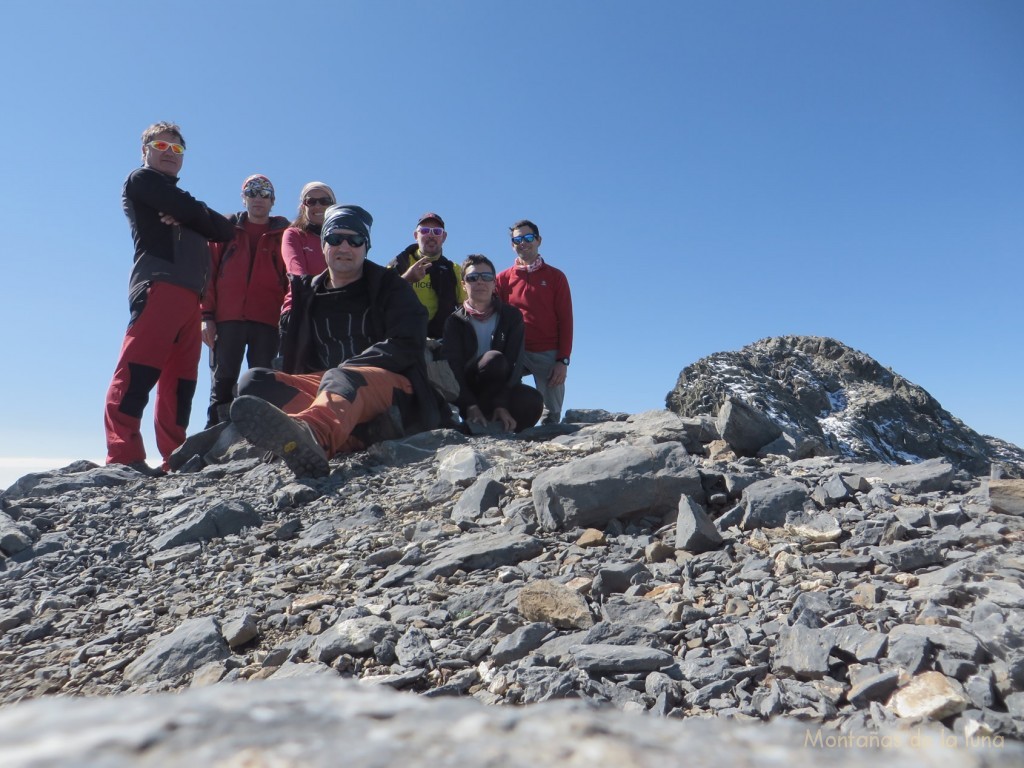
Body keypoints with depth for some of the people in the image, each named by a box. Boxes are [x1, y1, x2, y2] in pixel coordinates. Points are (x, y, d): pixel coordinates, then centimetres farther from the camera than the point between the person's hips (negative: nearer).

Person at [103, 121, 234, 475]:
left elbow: (226, 231, 17)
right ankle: (123, 456, -25)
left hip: (189, 295, 7)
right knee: (139, 371, -17)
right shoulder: (141, 180, 15)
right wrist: (201, 217, 17)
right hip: (158, 285, -7)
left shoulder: (180, 202, 35)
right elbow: (194, 213, -3)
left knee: (180, 381, 1)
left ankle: (175, 458, 0)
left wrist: (190, 217, 2)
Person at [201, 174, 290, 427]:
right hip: (227, 319, 1)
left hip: (268, 321, 0)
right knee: (222, 384, -2)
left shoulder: (283, 234, 13)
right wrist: (207, 316, -1)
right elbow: (209, 273, 9)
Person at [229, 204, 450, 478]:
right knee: (254, 380, -22)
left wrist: (346, 368, -13)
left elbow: (406, 345, -2)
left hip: (392, 384, -4)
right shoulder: (306, 291, 23)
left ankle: (313, 432, -74)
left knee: (340, 379, -36)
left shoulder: (388, 285, 13)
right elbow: (290, 357, 22)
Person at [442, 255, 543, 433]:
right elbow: (453, 366, -15)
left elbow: (515, 363, -10)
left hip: (502, 390, 2)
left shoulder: (512, 316, 2)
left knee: (533, 400, -31)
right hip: (466, 390, -2)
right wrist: (470, 406, -33)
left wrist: (502, 404, -26)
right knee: (495, 358, -31)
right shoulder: (455, 321, -1)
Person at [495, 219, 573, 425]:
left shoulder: (555, 276, 10)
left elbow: (565, 319, 5)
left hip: (549, 354, 0)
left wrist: (563, 360, -4)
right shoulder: (503, 278, 13)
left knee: (551, 413, -2)